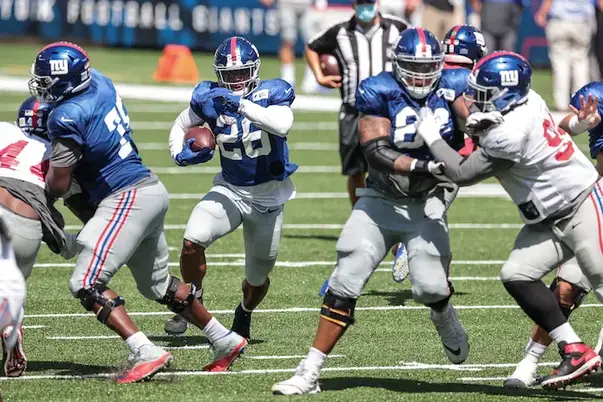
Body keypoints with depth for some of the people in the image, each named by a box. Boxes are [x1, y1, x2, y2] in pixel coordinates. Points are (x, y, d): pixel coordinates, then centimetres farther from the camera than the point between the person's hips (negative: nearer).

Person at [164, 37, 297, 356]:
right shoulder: (209, 98, -8)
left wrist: (241, 104, -44)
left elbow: (282, 125, -38)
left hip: (268, 197, -1)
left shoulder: (271, 94, -16)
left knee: (257, 277, 12)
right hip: (230, 190, 1)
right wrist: (180, 154, -11)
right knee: (193, 240, -26)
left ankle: (244, 315, 46)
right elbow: (181, 126, 10)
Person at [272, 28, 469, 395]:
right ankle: (310, 372, -2)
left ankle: (446, 319, 25)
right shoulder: (380, 92, -13)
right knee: (346, 283, -7)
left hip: (426, 204, 1)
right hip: (381, 200, -1)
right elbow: (377, 153, -22)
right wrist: (424, 165, -33)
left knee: (430, 286, -15)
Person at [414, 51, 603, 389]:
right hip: (552, 219, 10)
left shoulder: (510, 134, -27)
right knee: (518, 275, 0)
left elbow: (463, 173, -17)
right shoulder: (526, 101, -2)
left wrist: (431, 136, -7)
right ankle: (576, 352, -1)